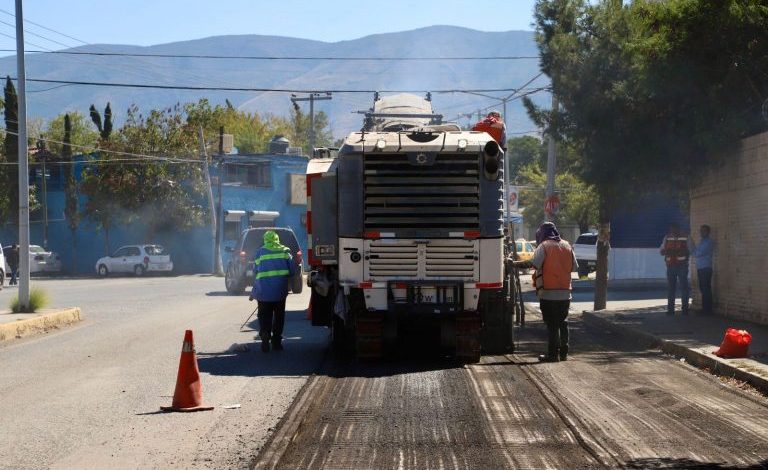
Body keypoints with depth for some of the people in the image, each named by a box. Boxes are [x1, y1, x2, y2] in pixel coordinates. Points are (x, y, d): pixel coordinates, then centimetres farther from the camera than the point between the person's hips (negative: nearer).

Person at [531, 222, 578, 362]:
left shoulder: (543, 247, -8)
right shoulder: (567, 246, 9)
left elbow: (536, 264, -18)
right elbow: (575, 267, 10)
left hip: (548, 292, -5)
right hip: (565, 292, 5)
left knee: (551, 324, -2)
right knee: (563, 323, 14)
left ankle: (553, 354, -3)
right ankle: (563, 353, 16)